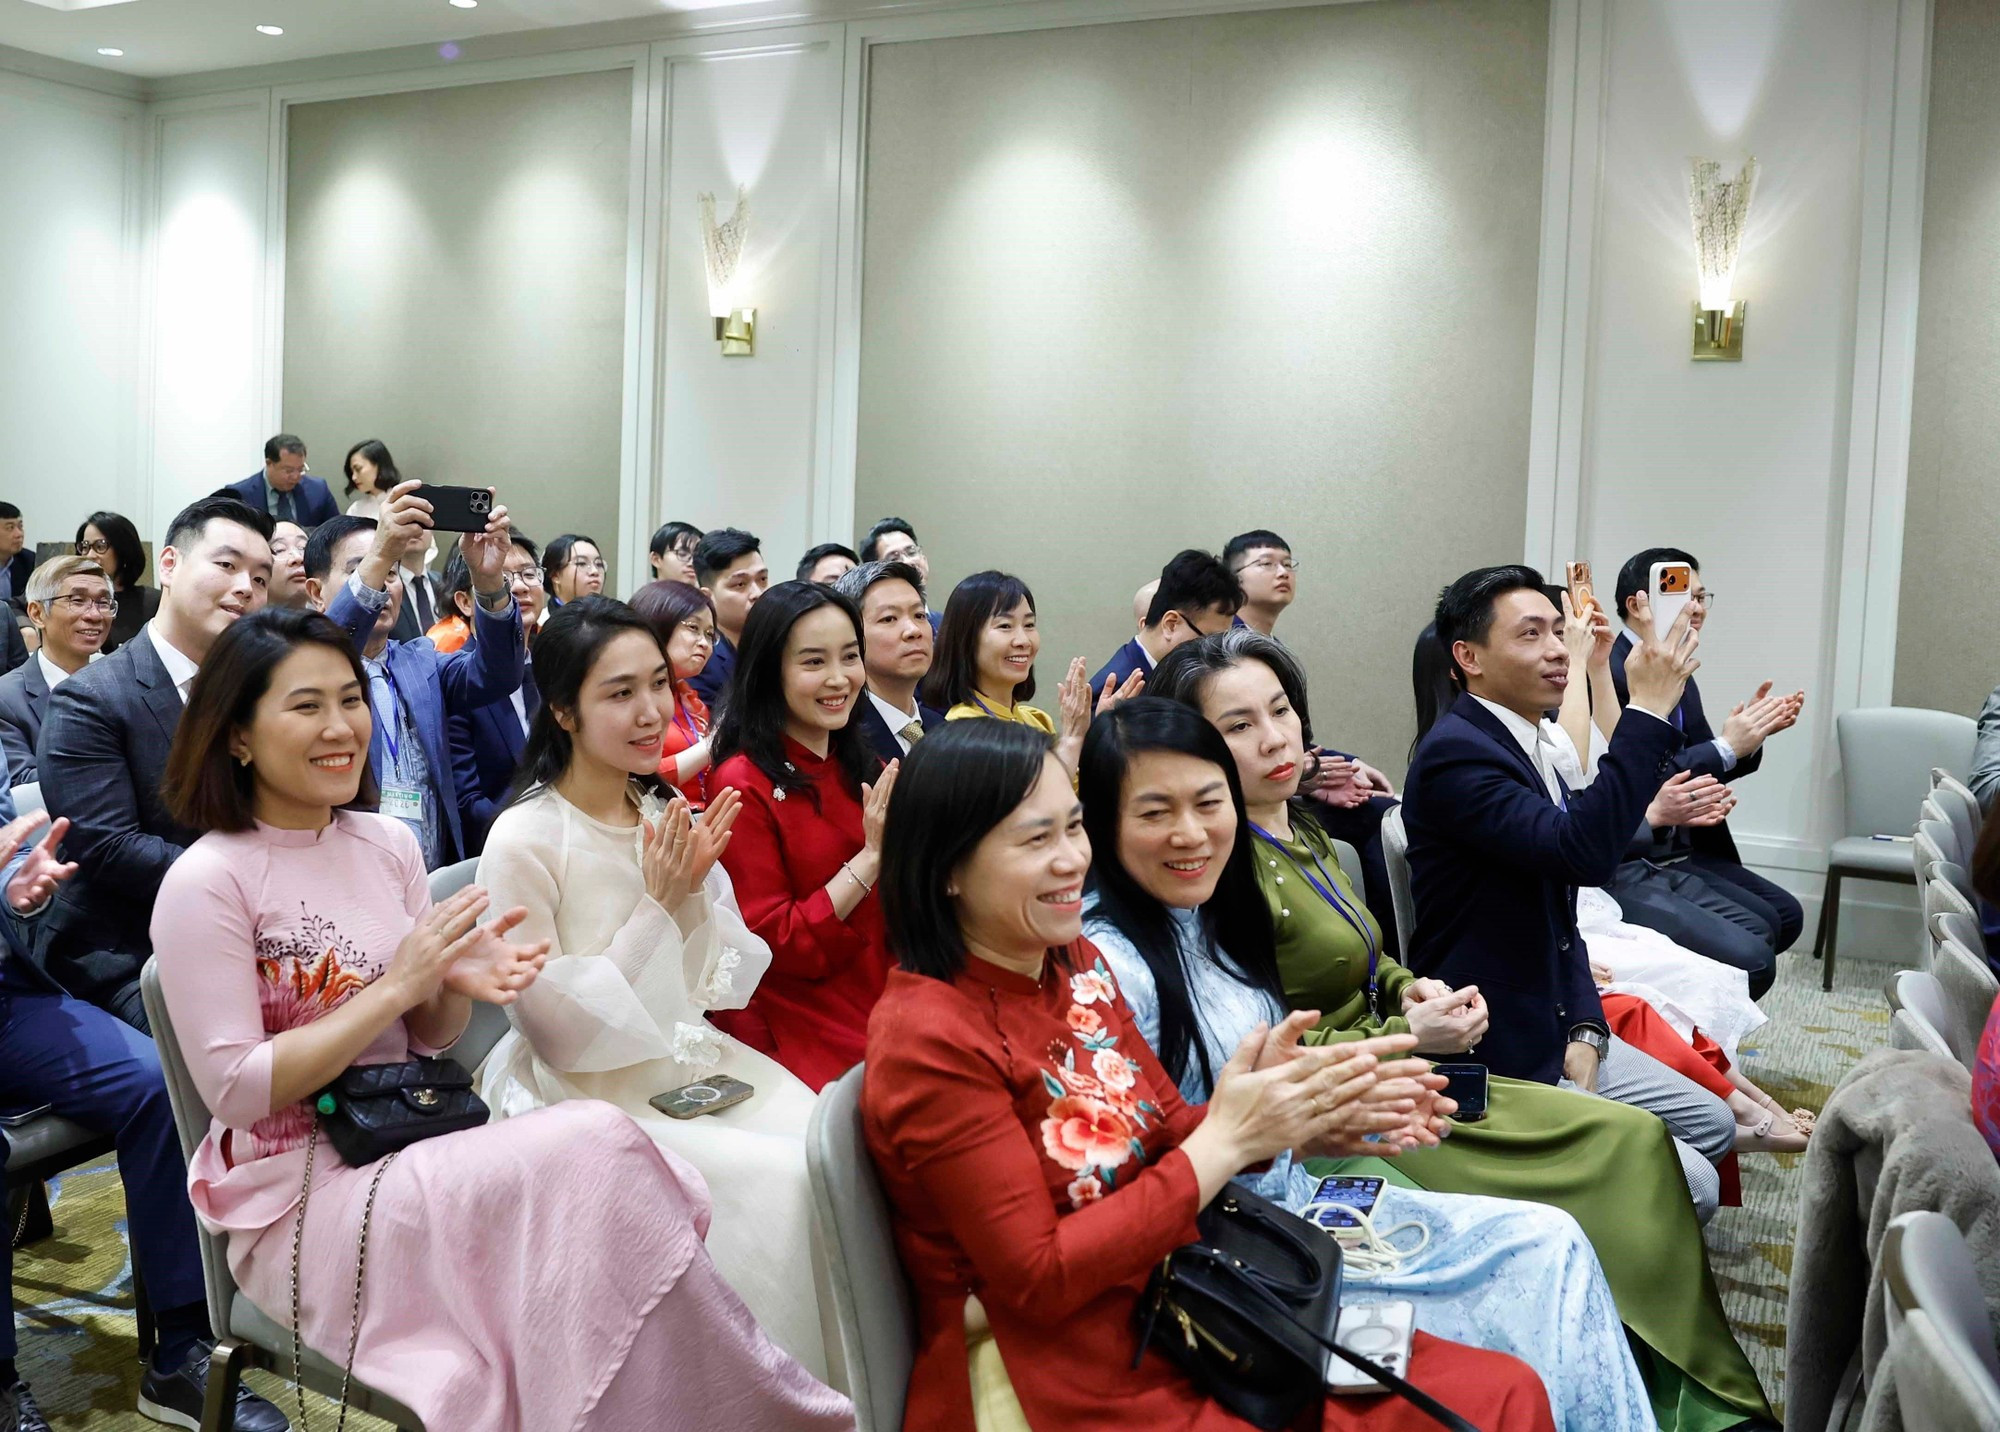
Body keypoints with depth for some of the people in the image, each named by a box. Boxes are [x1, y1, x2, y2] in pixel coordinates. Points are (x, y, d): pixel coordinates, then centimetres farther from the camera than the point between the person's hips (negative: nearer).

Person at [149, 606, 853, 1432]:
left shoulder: (388, 843, 7)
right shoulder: (205, 885, -11)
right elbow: (234, 1089, -14)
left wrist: (459, 985, -11)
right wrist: (396, 985, -18)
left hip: (415, 1151, 6)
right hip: (295, 1196, -6)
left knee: (605, 1173, -26)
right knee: (596, 1149, -27)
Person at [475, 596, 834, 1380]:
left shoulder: (666, 819, 4)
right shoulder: (525, 839, -15)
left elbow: (717, 986, 7)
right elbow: (556, 1028, -13)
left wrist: (696, 890, -11)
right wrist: (657, 907, -18)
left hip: (692, 1060, 6)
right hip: (584, 1092, -6)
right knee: (778, 1181, -22)